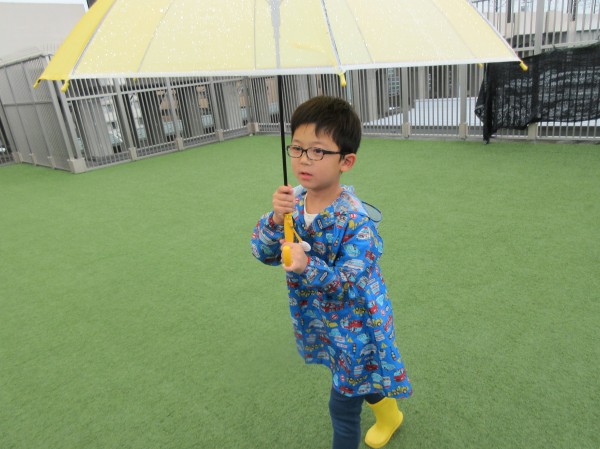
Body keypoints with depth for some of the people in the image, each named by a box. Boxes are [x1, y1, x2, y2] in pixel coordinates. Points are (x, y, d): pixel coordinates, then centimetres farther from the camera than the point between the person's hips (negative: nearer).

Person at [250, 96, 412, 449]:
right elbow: (263, 252, -13)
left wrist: (307, 267, -44)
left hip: (354, 324, -6)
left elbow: (348, 283, -27)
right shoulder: (294, 200, -11)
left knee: (343, 404, 10)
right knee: (360, 376, 30)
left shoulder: (355, 219, -29)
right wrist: (276, 218, -31)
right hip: (319, 318, 7)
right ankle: (389, 416, 59)